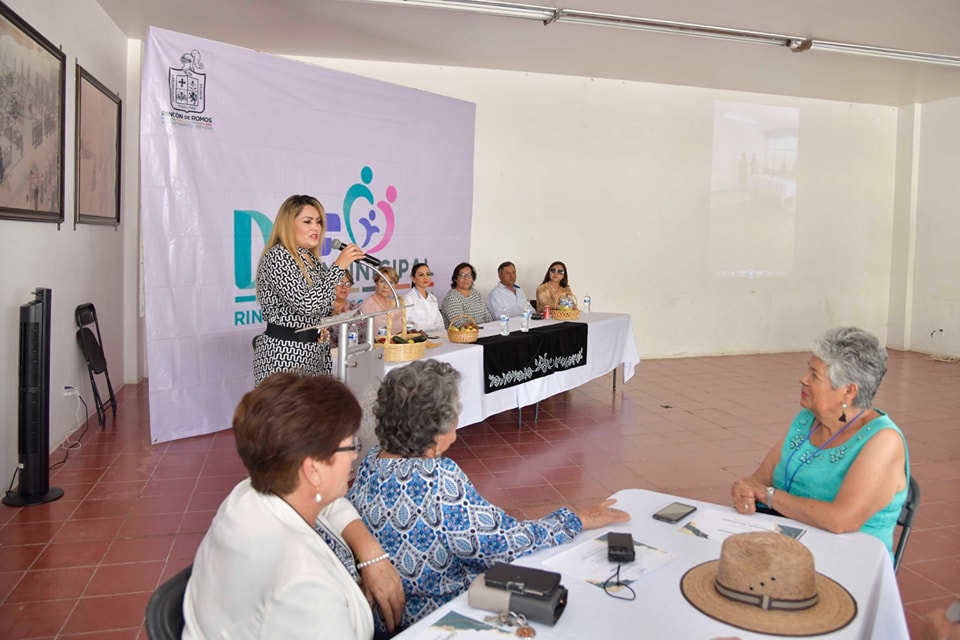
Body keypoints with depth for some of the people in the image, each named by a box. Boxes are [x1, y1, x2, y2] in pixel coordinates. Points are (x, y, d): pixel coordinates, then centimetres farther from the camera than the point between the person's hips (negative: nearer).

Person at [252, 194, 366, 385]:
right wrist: (339, 266, -20)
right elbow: (306, 304, -24)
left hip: (316, 352, 8)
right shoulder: (276, 257, -12)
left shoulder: (313, 260, 13)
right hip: (284, 354, -8)